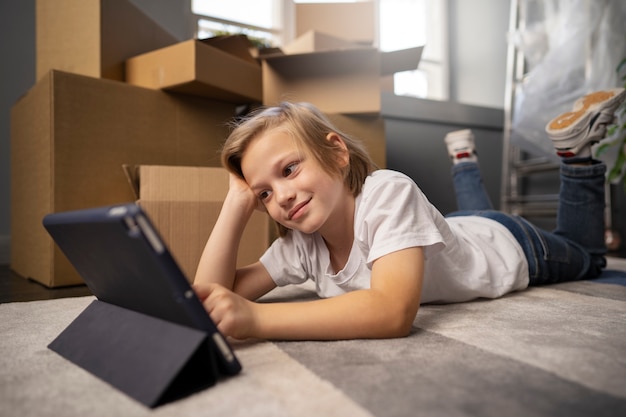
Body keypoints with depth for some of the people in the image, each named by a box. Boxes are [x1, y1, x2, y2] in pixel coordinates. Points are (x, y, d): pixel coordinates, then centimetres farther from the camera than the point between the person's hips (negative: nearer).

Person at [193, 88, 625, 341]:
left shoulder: (388, 191, -44)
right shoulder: (300, 243, -26)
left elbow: (394, 311, -55)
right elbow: (215, 292, -26)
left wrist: (256, 317, -60)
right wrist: (237, 202, -34)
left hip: (511, 245, -4)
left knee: (589, 256, 27)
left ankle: (573, 144, 26)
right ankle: (464, 156, 47)